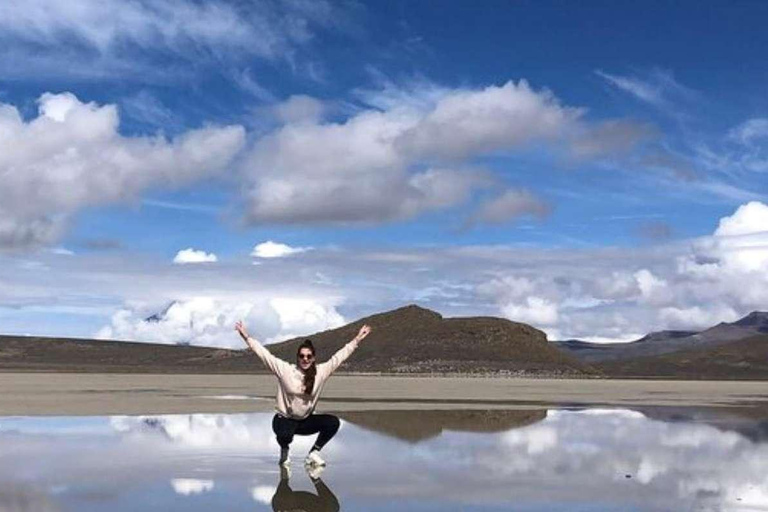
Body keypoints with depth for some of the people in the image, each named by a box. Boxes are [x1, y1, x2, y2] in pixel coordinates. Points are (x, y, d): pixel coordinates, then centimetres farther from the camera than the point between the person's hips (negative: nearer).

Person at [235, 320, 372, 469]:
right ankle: (284, 451, 3)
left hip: (306, 421, 4)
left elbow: (339, 356, 0)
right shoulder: (284, 370, -11)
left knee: (333, 422, -19)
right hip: (284, 419, -3)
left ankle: (313, 454, 2)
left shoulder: (321, 371, -4)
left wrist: (357, 340, 0)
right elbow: (264, 354, -12)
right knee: (285, 434, -37)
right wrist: (247, 337, -17)